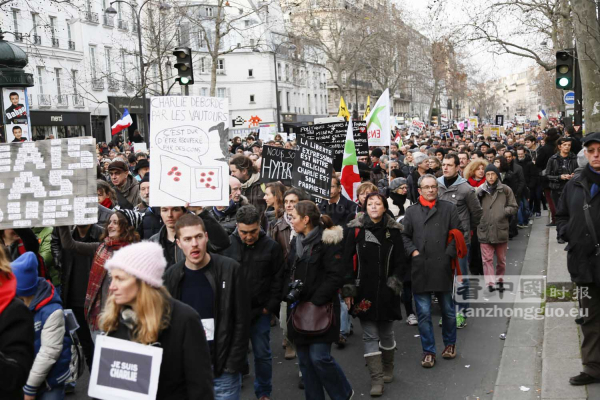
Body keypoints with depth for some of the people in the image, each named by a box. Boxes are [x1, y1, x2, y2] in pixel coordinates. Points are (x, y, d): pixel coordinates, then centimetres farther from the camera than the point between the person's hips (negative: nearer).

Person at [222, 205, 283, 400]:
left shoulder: (272, 247, -5)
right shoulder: (226, 244, -5)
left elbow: (278, 280, 0)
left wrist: (270, 307, -4)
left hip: (260, 311, 0)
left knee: (262, 354, 11)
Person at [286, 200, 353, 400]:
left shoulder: (328, 241, -11)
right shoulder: (296, 242, 13)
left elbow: (335, 276, -16)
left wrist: (315, 301, -17)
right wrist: (289, 295, -2)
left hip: (321, 309, -7)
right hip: (298, 309, 7)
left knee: (319, 357, -7)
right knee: (304, 360, 9)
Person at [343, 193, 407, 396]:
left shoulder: (393, 230, 1)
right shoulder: (356, 229, -2)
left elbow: (400, 262, 6)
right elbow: (348, 261, -2)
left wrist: (394, 284, -4)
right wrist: (348, 290, -5)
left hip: (386, 293, 1)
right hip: (364, 291, -1)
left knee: (386, 333, 14)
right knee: (370, 336, 0)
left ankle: (388, 369, 35)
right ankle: (377, 379, 5)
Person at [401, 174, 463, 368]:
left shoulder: (449, 208, 6)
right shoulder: (412, 211, 7)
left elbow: (457, 234, 2)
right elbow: (404, 235, 7)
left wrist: (449, 254, -7)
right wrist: (413, 252, -6)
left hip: (443, 268, 0)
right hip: (420, 269, 0)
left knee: (448, 310, 13)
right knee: (424, 313, 3)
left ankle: (450, 343, 34)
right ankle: (428, 351, 14)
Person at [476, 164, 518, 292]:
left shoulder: (505, 190, 2)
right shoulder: (480, 190, 3)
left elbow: (514, 207, 5)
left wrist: (504, 211, -12)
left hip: (501, 230, 1)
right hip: (484, 230, 0)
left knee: (501, 259, 14)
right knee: (487, 259, -4)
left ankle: (499, 280, 30)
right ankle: (490, 283, -4)